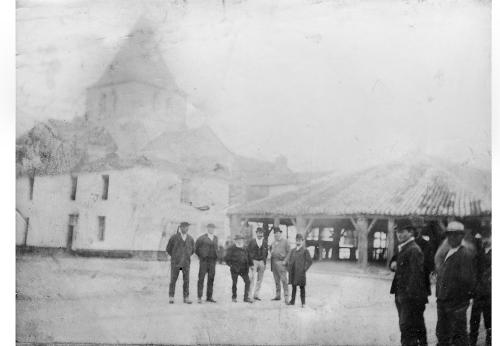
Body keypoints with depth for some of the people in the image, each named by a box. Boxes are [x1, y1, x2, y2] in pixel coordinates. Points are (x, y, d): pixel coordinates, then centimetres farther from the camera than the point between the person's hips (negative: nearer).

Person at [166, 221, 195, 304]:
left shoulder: (190, 238, 4)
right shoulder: (174, 237, -6)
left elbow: (192, 250, 20)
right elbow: (168, 249, 4)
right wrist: (174, 257, 8)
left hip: (186, 263, 2)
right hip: (175, 263, -2)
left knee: (186, 280, -1)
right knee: (173, 280, -1)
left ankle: (186, 298, 4)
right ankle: (171, 297, 7)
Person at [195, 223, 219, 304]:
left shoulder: (215, 238, 13)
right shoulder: (202, 238, -3)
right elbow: (196, 248, 5)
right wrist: (201, 257, 4)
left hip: (212, 261, 5)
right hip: (204, 261, -5)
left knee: (211, 279, 4)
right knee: (201, 278, -5)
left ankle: (209, 297, 9)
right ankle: (199, 297, -4)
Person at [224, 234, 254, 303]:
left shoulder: (244, 249, 13)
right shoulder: (232, 249, -1)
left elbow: (248, 257, 23)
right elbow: (227, 258, -2)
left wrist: (251, 265, 15)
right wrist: (230, 265, -10)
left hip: (244, 269, 4)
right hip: (235, 269, -4)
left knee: (247, 281, -6)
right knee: (234, 283, 3)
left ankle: (246, 297, -1)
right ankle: (234, 298, 17)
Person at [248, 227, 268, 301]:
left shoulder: (265, 242, 6)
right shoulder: (252, 242, 0)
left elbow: (266, 253, 10)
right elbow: (248, 252, 2)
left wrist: (264, 263, 5)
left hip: (262, 262, 3)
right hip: (254, 261, -3)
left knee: (259, 280, 6)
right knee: (253, 278, -11)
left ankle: (256, 295, 14)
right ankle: (250, 295, -11)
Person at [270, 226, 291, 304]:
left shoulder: (285, 241, -1)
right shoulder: (273, 243, 18)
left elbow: (289, 252, -5)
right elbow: (271, 250, 31)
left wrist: (285, 261, -13)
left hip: (281, 262, -6)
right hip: (273, 262, 6)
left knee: (284, 280, -11)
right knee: (276, 280, 8)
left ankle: (286, 296, -11)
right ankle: (278, 295, 14)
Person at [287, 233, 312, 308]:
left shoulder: (305, 251, -2)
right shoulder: (293, 250, 13)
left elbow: (310, 261, -5)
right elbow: (289, 260, 20)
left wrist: (305, 268, -9)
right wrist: (289, 268, 7)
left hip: (300, 272, -5)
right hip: (293, 272, 5)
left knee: (302, 287, 1)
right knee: (293, 286, 11)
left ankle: (303, 302, 6)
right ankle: (292, 301, 18)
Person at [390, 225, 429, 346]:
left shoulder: (414, 250, -14)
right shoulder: (402, 249, 16)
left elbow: (416, 273, -20)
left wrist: (409, 294, -22)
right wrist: (394, 265, 7)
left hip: (410, 296, -10)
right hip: (402, 296, 10)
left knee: (407, 327, -10)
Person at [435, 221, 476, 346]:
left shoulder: (465, 254, -14)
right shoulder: (447, 253, 14)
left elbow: (467, 280, -19)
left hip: (456, 303, -8)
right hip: (443, 302, 8)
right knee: (442, 334, 16)